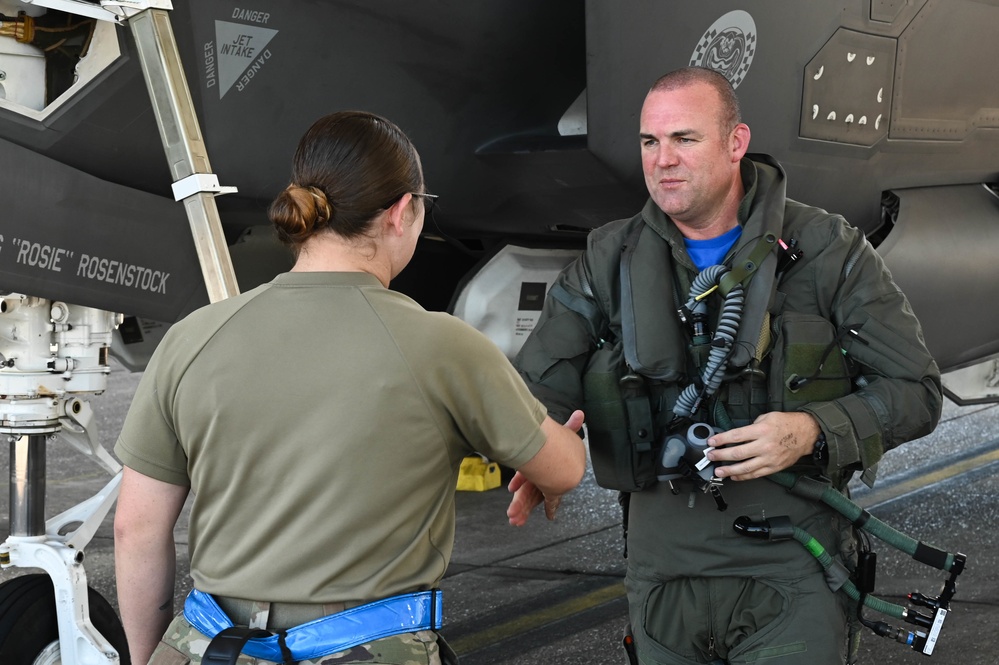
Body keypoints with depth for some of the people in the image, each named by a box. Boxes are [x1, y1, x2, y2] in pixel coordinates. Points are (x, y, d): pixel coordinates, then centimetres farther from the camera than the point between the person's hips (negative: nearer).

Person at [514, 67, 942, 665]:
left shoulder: (827, 251, -4)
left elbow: (915, 389, -3)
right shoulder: (611, 261, 3)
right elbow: (539, 386, -2)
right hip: (663, 585, 3)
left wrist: (815, 432, -20)